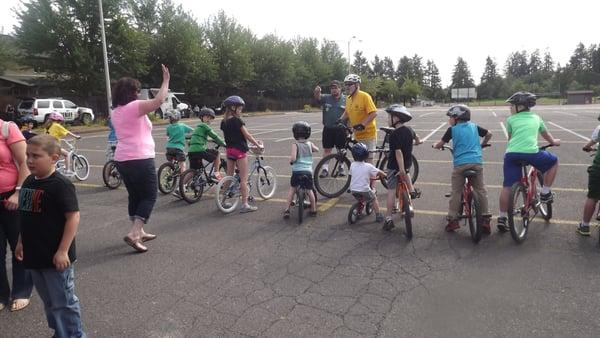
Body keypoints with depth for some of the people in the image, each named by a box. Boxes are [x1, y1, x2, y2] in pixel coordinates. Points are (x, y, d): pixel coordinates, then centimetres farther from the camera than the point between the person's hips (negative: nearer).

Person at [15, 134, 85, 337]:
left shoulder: (60, 185, -19)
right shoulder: (28, 182, 7)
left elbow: (73, 217, -22)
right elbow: (27, 218, 18)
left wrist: (63, 251, -22)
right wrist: (21, 242, 19)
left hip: (55, 257, -8)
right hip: (35, 255, 8)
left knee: (63, 302, 4)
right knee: (48, 301, 21)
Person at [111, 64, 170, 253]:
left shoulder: (116, 112, 14)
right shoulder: (134, 106, -10)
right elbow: (159, 100, -22)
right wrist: (166, 80, -10)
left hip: (122, 159, 8)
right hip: (140, 159, -8)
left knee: (135, 196, 18)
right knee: (149, 197, 0)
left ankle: (139, 232, 26)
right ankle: (134, 234, -10)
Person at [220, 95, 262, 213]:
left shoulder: (223, 122, 7)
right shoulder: (237, 120, -14)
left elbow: (226, 136, 13)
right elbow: (247, 135, -12)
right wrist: (258, 145, -2)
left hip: (229, 150, 7)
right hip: (239, 150, -7)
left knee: (229, 177, 16)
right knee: (244, 179, -1)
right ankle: (245, 205, 1)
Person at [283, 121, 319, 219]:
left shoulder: (295, 144, -7)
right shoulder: (310, 144, 5)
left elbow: (293, 158, -18)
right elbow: (317, 149, 24)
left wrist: (290, 160, 3)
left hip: (297, 171, -2)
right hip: (308, 171, 2)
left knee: (292, 189, 16)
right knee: (309, 190, 17)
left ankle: (287, 209, 15)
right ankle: (313, 210, 26)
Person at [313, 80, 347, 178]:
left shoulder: (345, 100, 3)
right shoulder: (326, 98, 4)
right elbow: (318, 97, -15)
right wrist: (317, 92, -38)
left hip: (341, 129, -1)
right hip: (328, 128, 1)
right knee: (327, 149, 4)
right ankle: (325, 168, 11)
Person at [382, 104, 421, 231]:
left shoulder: (394, 134, -22)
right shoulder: (409, 129, 2)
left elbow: (398, 152, -28)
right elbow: (417, 138, 23)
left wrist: (401, 169, -29)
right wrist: (416, 142, 46)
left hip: (394, 166, -6)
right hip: (408, 163, 7)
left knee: (391, 191, -1)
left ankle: (388, 219, 0)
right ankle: (412, 191, 33)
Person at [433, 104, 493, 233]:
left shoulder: (452, 129, 3)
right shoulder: (474, 126, 14)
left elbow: (439, 145, 2)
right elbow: (489, 134, 23)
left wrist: (435, 146, 24)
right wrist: (482, 144, 38)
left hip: (460, 163, -3)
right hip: (477, 162, 3)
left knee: (456, 192, 6)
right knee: (481, 191, 11)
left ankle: (453, 219, 8)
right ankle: (485, 219, 13)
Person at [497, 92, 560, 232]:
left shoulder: (511, 119, 19)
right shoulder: (536, 118, 24)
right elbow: (546, 134, 42)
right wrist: (554, 142, 62)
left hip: (511, 154, 1)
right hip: (531, 153, 0)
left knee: (507, 186, 7)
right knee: (554, 161, 29)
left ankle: (502, 218, 9)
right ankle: (545, 193, 30)